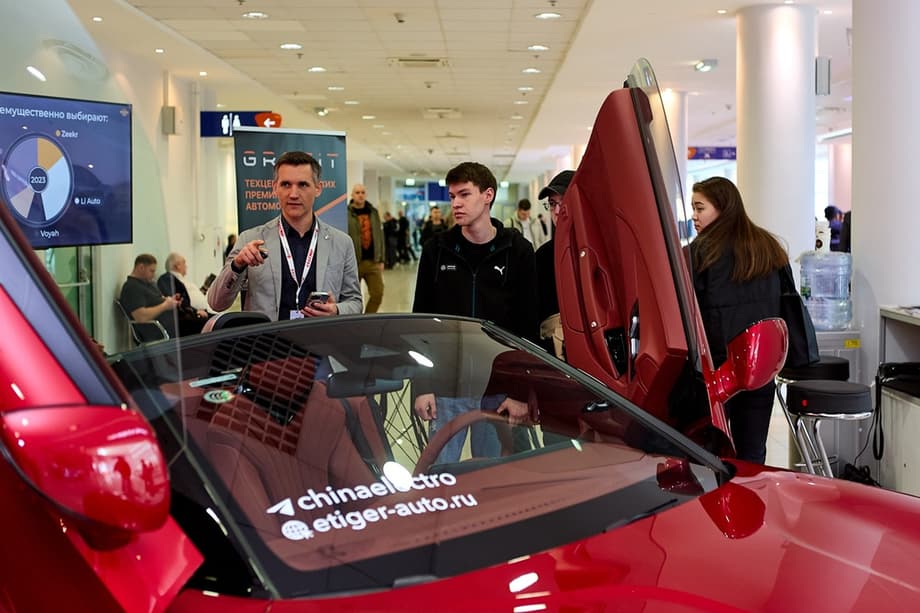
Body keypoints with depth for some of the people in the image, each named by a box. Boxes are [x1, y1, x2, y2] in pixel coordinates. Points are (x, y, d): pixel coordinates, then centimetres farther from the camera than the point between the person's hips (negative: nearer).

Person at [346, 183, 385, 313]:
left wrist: (381, 260, 11)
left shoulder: (374, 212, 12)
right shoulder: (347, 214, -5)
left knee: (377, 293, 1)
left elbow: (380, 236, 14)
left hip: (373, 262, 4)